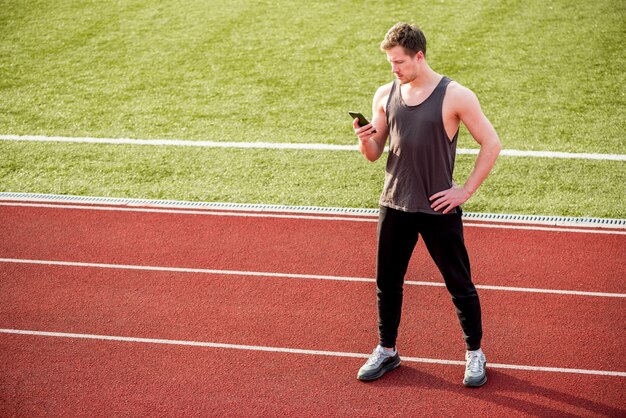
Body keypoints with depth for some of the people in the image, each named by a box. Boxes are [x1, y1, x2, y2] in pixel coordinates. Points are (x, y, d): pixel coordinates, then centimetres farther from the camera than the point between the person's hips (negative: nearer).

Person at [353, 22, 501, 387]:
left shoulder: (456, 96, -9)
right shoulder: (385, 95, 5)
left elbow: (492, 144, -5)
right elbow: (375, 153, 10)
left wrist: (466, 190, -8)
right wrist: (364, 139, -13)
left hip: (439, 209, -4)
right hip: (394, 206, 4)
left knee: (460, 285, 6)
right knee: (387, 283, 11)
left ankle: (475, 354, 24)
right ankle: (386, 351, 29)